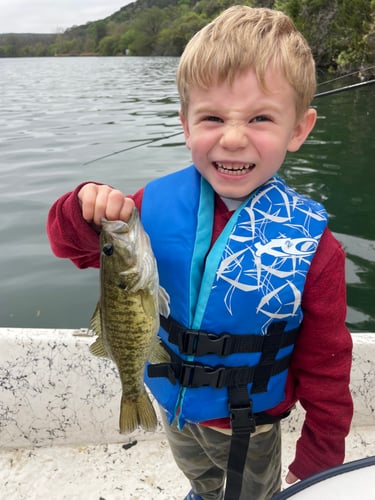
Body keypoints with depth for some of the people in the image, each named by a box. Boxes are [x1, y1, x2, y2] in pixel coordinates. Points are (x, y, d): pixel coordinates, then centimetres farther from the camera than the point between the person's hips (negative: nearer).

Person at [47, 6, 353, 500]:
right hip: (173, 404, 4)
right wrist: (87, 209, -31)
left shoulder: (310, 245, -27)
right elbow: (75, 245, -8)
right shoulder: (159, 203, -20)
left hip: (249, 428, -3)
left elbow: (324, 366, -15)